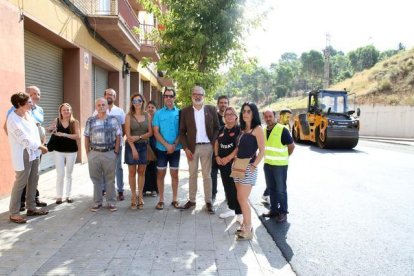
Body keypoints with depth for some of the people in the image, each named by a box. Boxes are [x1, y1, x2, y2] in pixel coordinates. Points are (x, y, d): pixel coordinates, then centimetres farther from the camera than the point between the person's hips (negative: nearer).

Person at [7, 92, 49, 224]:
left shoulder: (27, 114, 8)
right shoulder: (13, 119, -17)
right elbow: (24, 139, -19)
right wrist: (41, 147, -11)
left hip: (34, 152, 8)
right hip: (23, 154, -8)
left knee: (33, 180, 13)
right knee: (20, 183, -2)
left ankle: (31, 208, 25)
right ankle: (13, 213, 9)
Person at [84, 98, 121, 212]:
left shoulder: (113, 119, 2)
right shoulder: (90, 120, 5)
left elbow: (118, 136, 2)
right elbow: (86, 137, 7)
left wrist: (116, 151, -3)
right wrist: (87, 153, 2)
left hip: (110, 153, -1)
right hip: (94, 153, 1)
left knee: (110, 179, 6)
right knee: (96, 179, 9)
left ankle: (111, 202, 16)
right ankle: (97, 202, 21)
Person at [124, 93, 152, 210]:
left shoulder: (147, 116, 5)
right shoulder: (129, 116, -1)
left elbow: (150, 132, 1)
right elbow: (128, 134, -7)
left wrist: (139, 137, -14)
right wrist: (133, 149, -14)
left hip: (143, 146, 2)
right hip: (131, 146, -2)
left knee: (141, 172, 6)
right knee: (132, 172, 3)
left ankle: (140, 196, 15)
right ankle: (133, 197, 13)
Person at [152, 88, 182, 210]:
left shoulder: (179, 112, 2)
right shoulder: (158, 113, 1)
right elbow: (156, 132, -4)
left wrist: (174, 145, -12)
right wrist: (167, 145, -14)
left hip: (175, 149, 1)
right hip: (161, 148, 0)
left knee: (174, 174, 8)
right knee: (161, 174, 6)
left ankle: (174, 199, 18)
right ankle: (161, 200, 16)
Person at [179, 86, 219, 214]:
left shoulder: (211, 109, 2)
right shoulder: (185, 111, 2)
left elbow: (216, 128, 4)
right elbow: (182, 131, 3)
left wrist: (213, 144, -7)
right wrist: (186, 148, -5)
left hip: (207, 147, -1)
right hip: (191, 147, 1)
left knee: (207, 175, 6)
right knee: (192, 175, 10)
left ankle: (208, 202, 15)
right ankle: (191, 200, 21)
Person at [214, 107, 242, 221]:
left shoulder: (239, 129, -7)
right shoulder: (222, 130, 12)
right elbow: (216, 143, 17)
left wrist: (228, 158, -17)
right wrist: (217, 156, 1)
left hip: (234, 162, -6)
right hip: (222, 163, 6)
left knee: (236, 187, -5)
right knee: (227, 186, 13)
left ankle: (239, 212, 3)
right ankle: (231, 208, 26)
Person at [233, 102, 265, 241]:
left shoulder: (257, 129, -8)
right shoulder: (243, 129, 15)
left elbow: (262, 151, -12)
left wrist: (254, 166, -18)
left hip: (248, 167, -8)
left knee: (243, 199, -8)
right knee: (240, 198, 11)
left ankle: (248, 230, 2)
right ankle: (245, 225, 24)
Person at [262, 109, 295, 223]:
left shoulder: (282, 129, -13)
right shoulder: (264, 130, 6)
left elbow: (291, 146, -7)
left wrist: (284, 157, 5)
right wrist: (269, 157, 12)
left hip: (280, 165, -6)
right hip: (267, 164, 6)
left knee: (281, 190, 1)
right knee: (271, 188, 14)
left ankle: (283, 212, 12)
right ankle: (274, 209, 26)